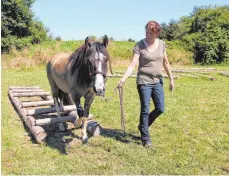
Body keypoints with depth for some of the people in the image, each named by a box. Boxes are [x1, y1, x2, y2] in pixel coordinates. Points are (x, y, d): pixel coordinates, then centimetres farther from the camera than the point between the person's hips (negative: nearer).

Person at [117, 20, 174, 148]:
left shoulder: (162, 44, 3)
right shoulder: (139, 45, -10)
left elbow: (166, 63, 11)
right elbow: (133, 64, -17)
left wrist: (171, 79, 12)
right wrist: (123, 79, -31)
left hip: (158, 81, 5)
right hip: (144, 82, -5)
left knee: (160, 109, 6)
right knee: (145, 110, -1)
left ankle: (143, 126, 31)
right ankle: (145, 138, 14)